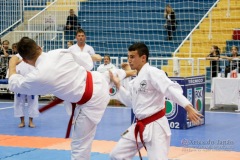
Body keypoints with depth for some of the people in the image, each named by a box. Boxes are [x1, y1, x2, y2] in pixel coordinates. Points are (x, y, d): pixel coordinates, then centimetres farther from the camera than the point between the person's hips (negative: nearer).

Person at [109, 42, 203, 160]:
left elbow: (171, 89, -27)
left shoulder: (152, 72, -15)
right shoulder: (136, 80, 13)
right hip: (139, 127, 9)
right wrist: (118, 85, 17)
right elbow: (130, 102, 25)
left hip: (154, 127, -9)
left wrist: (188, 107, -39)